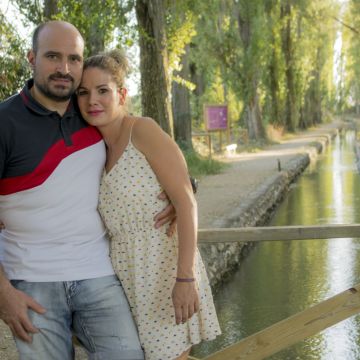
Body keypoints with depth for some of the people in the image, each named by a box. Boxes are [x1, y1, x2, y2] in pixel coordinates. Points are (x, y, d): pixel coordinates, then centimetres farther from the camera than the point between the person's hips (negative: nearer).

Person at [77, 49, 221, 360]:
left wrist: (186, 277, -22)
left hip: (164, 267, -6)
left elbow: (186, 202, -18)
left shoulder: (144, 131, -12)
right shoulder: (98, 147, 8)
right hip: (126, 274, 7)